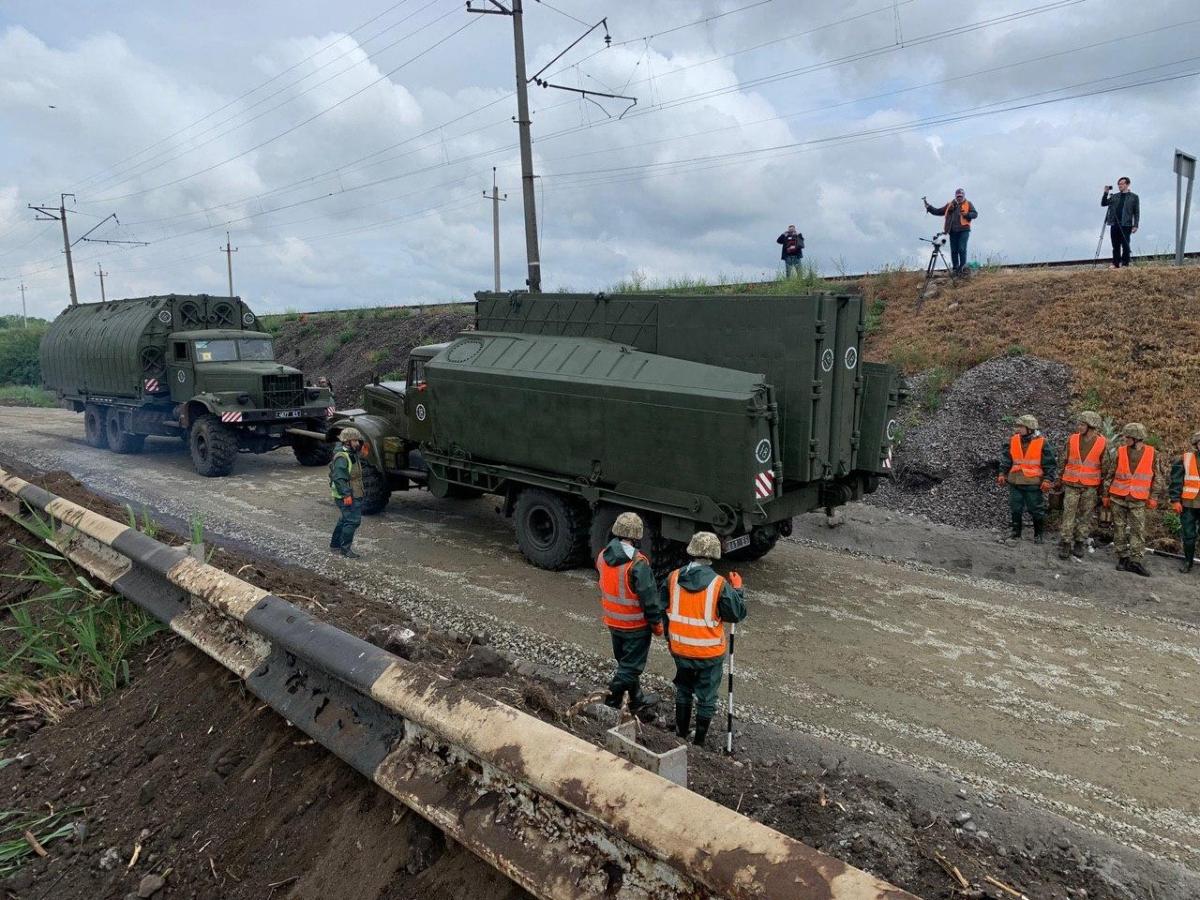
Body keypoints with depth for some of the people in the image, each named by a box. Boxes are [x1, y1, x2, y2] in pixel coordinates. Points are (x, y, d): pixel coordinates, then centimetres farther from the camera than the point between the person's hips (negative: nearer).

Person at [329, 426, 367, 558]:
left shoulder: (352, 454, 13)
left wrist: (362, 453, 15)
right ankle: (345, 548, -3)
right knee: (352, 520, -11)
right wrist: (346, 495, -28)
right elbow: (339, 478, -24)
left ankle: (335, 544, 31)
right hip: (346, 496, -11)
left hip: (354, 495, 11)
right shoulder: (341, 457, -19)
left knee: (345, 520, 19)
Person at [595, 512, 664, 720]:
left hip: (612, 622, 7)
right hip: (636, 625, -7)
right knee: (631, 666, 7)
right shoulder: (638, 564, -26)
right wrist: (657, 623, -8)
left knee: (626, 661, 22)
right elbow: (649, 597, -21)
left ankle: (637, 701, 39)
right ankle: (611, 701, 8)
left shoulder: (603, 556, -4)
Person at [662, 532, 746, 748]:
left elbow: (662, 610, 2)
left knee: (683, 689, 25)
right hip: (709, 652, -3)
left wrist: (669, 637, 17)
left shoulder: (673, 578, -8)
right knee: (706, 697, 15)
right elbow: (737, 614, -10)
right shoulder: (719, 584, -20)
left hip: (680, 648, 4)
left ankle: (681, 731, 37)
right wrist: (737, 590, 5)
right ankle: (699, 741, 25)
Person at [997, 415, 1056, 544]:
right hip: (1015, 482, 4)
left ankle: (1038, 535, 20)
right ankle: (1016, 533, 20)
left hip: (1033, 483, -4)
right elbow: (1007, 459, 11)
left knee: (1036, 509, 6)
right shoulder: (1013, 441, 3)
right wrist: (1002, 474, 3)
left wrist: (1047, 480, -12)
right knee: (1015, 509, 9)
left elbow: (1049, 464, -6)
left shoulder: (1042, 443, -7)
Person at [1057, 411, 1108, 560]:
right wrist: (1061, 481, 12)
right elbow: (1065, 461, 9)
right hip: (1071, 485, 1)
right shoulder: (1072, 440, 0)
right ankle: (1065, 545, 1)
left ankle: (1079, 544, 17)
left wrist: (1101, 487, 1)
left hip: (1090, 487, -1)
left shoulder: (1102, 443, -5)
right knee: (1068, 514, -2)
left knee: (1085, 516, 6)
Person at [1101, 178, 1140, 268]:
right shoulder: (1114, 196, 17)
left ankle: (1125, 264, -3)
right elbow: (1103, 203, 10)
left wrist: (1135, 225, -6)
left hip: (1126, 225, -3)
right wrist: (1106, 193, -3)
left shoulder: (1133, 197, 6)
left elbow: (1137, 212, 3)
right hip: (1114, 225, 4)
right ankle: (1116, 264, 7)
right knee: (1116, 246, 4)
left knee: (1125, 246, -7)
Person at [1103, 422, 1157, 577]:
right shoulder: (1119, 452, -3)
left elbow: (1155, 477, 4)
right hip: (1118, 498, 1)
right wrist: (1106, 495, 5)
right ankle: (1123, 558, 15)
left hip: (1138, 500, -1)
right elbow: (1110, 475, 4)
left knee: (1138, 530, -4)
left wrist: (1152, 497, 2)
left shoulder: (1151, 453, -3)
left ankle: (1135, 561, 0)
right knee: (1119, 529, 6)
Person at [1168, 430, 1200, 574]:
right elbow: (1176, 481, -1)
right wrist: (1175, 500, -8)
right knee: (1188, 535, 7)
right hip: (1188, 504, -1)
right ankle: (1188, 561, 21)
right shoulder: (1184, 459, 0)